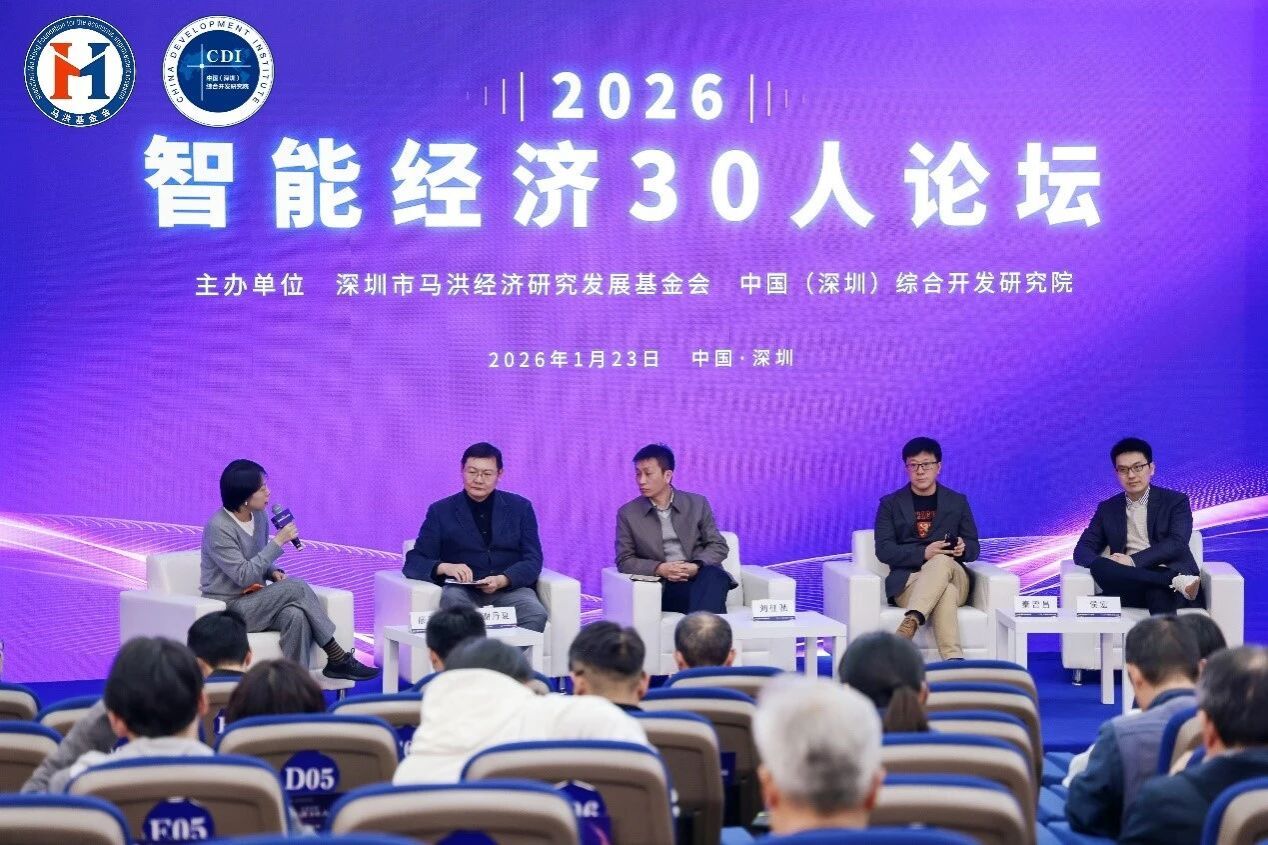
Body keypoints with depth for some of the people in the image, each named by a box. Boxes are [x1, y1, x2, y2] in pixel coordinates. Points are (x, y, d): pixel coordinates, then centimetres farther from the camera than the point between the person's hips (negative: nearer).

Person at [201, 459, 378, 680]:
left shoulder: (259, 517, 7)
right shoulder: (218, 528, -17)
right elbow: (244, 576, -22)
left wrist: (273, 572, -3)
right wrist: (278, 542, -21)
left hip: (254, 600, 6)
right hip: (229, 609, -6)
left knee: (296, 615, -30)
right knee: (296, 588, -26)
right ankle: (337, 658, -18)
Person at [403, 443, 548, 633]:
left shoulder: (520, 508, 13)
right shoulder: (441, 511, 11)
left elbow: (533, 560, 6)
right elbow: (413, 562, 6)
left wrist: (502, 580, -15)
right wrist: (444, 567, -17)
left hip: (510, 589, 0)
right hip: (464, 592, 0)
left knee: (536, 615, -33)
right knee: (451, 597, -36)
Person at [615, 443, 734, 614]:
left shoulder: (697, 504, 12)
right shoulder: (628, 514, 10)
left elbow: (719, 546, 10)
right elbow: (624, 561, 7)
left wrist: (696, 566, -12)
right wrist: (659, 569, -12)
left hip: (700, 576, 2)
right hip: (665, 587, -2)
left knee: (714, 574, -38)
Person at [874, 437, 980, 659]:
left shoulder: (958, 502, 18)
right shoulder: (891, 504, 12)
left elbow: (974, 548, 16)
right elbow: (884, 550, 0)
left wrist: (962, 549, -12)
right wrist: (923, 553, -18)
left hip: (954, 577, 2)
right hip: (907, 581, -2)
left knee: (942, 561, -38)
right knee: (946, 592, -39)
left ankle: (909, 623, -56)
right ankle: (953, 659, -56)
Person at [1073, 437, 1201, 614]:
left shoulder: (1176, 501, 11)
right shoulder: (1108, 509, 22)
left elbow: (1177, 544, -5)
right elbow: (1082, 549, 14)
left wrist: (1134, 560, -19)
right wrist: (1100, 565, -12)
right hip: (1130, 585, 3)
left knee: (1158, 592, -40)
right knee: (1098, 568, -32)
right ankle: (1176, 581, -40)